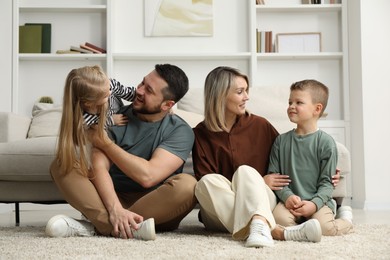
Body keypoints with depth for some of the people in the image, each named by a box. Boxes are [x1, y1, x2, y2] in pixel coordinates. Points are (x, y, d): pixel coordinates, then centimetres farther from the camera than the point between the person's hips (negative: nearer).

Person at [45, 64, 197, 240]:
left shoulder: (180, 131, -8)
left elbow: (148, 176, -23)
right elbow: (99, 167, -17)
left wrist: (104, 143, -13)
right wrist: (115, 209, -35)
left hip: (155, 208, -2)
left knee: (187, 184, -32)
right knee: (61, 164, -16)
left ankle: (98, 226, -31)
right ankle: (133, 228, -37)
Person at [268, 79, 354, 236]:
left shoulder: (326, 142, -1)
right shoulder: (281, 140, 7)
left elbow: (327, 181, -2)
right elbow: (273, 174, 5)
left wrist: (314, 204, -18)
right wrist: (287, 196, -12)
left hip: (318, 201, -1)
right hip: (290, 201, 1)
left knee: (324, 227, -26)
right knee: (279, 218, -30)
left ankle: (345, 220, 10)